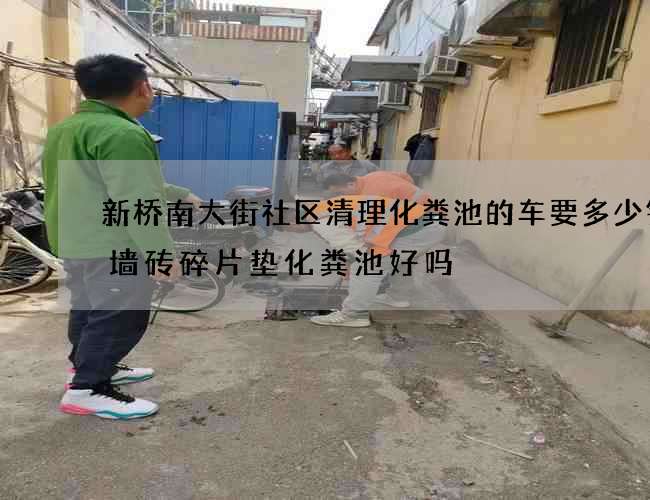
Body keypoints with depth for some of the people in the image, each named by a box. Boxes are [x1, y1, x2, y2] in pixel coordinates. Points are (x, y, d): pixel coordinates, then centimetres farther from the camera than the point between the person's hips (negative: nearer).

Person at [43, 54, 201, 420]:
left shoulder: (68, 127, 16)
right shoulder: (121, 134, -20)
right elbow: (136, 203, -25)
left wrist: (181, 195, 24)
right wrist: (163, 253, -20)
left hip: (74, 240, 11)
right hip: (112, 247, -11)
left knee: (90, 309, 21)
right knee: (120, 318, 0)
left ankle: (88, 368, 36)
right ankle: (86, 390, 9)